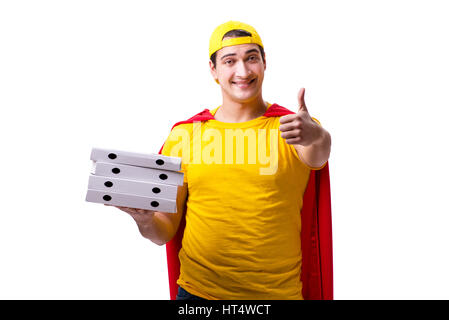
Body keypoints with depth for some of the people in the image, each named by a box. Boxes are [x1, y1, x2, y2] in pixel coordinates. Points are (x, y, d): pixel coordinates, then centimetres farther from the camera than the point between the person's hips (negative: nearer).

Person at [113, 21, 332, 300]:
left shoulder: (294, 128, -3)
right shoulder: (183, 135, 0)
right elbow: (165, 231, 4)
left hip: (278, 292, -1)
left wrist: (316, 136, -48)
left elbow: (317, 155, -27)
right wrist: (145, 218, -17)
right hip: (197, 290, 1)